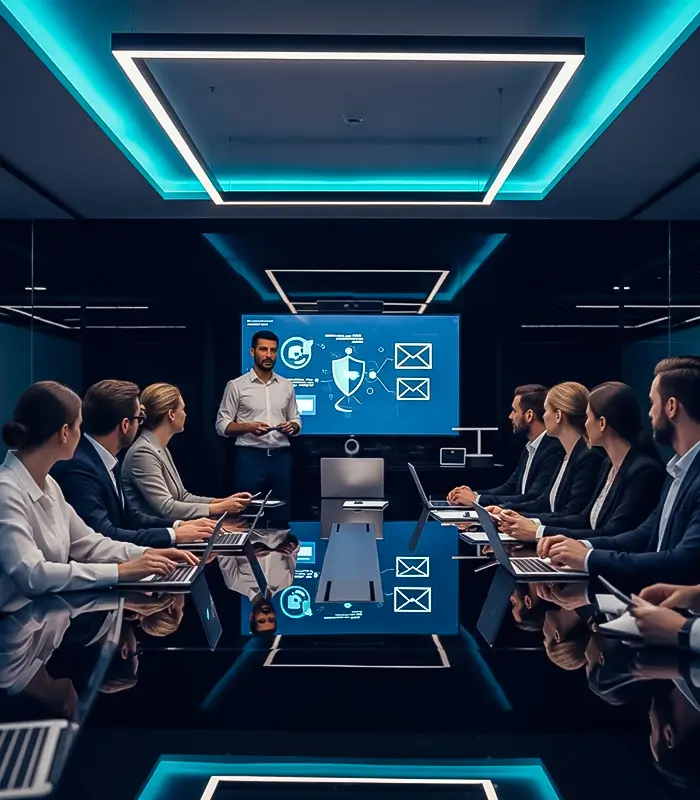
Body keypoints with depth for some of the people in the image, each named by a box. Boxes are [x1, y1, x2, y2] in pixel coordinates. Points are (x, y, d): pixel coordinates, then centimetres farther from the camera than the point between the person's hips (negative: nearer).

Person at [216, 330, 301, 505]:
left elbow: (296, 420, 16)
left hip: (281, 457, 3)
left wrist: (292, 426, -8)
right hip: (250, 457, -3)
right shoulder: (236, 386, -1)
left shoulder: (287, 386, 10)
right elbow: (222, 425, -3)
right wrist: (248, 427, -20)